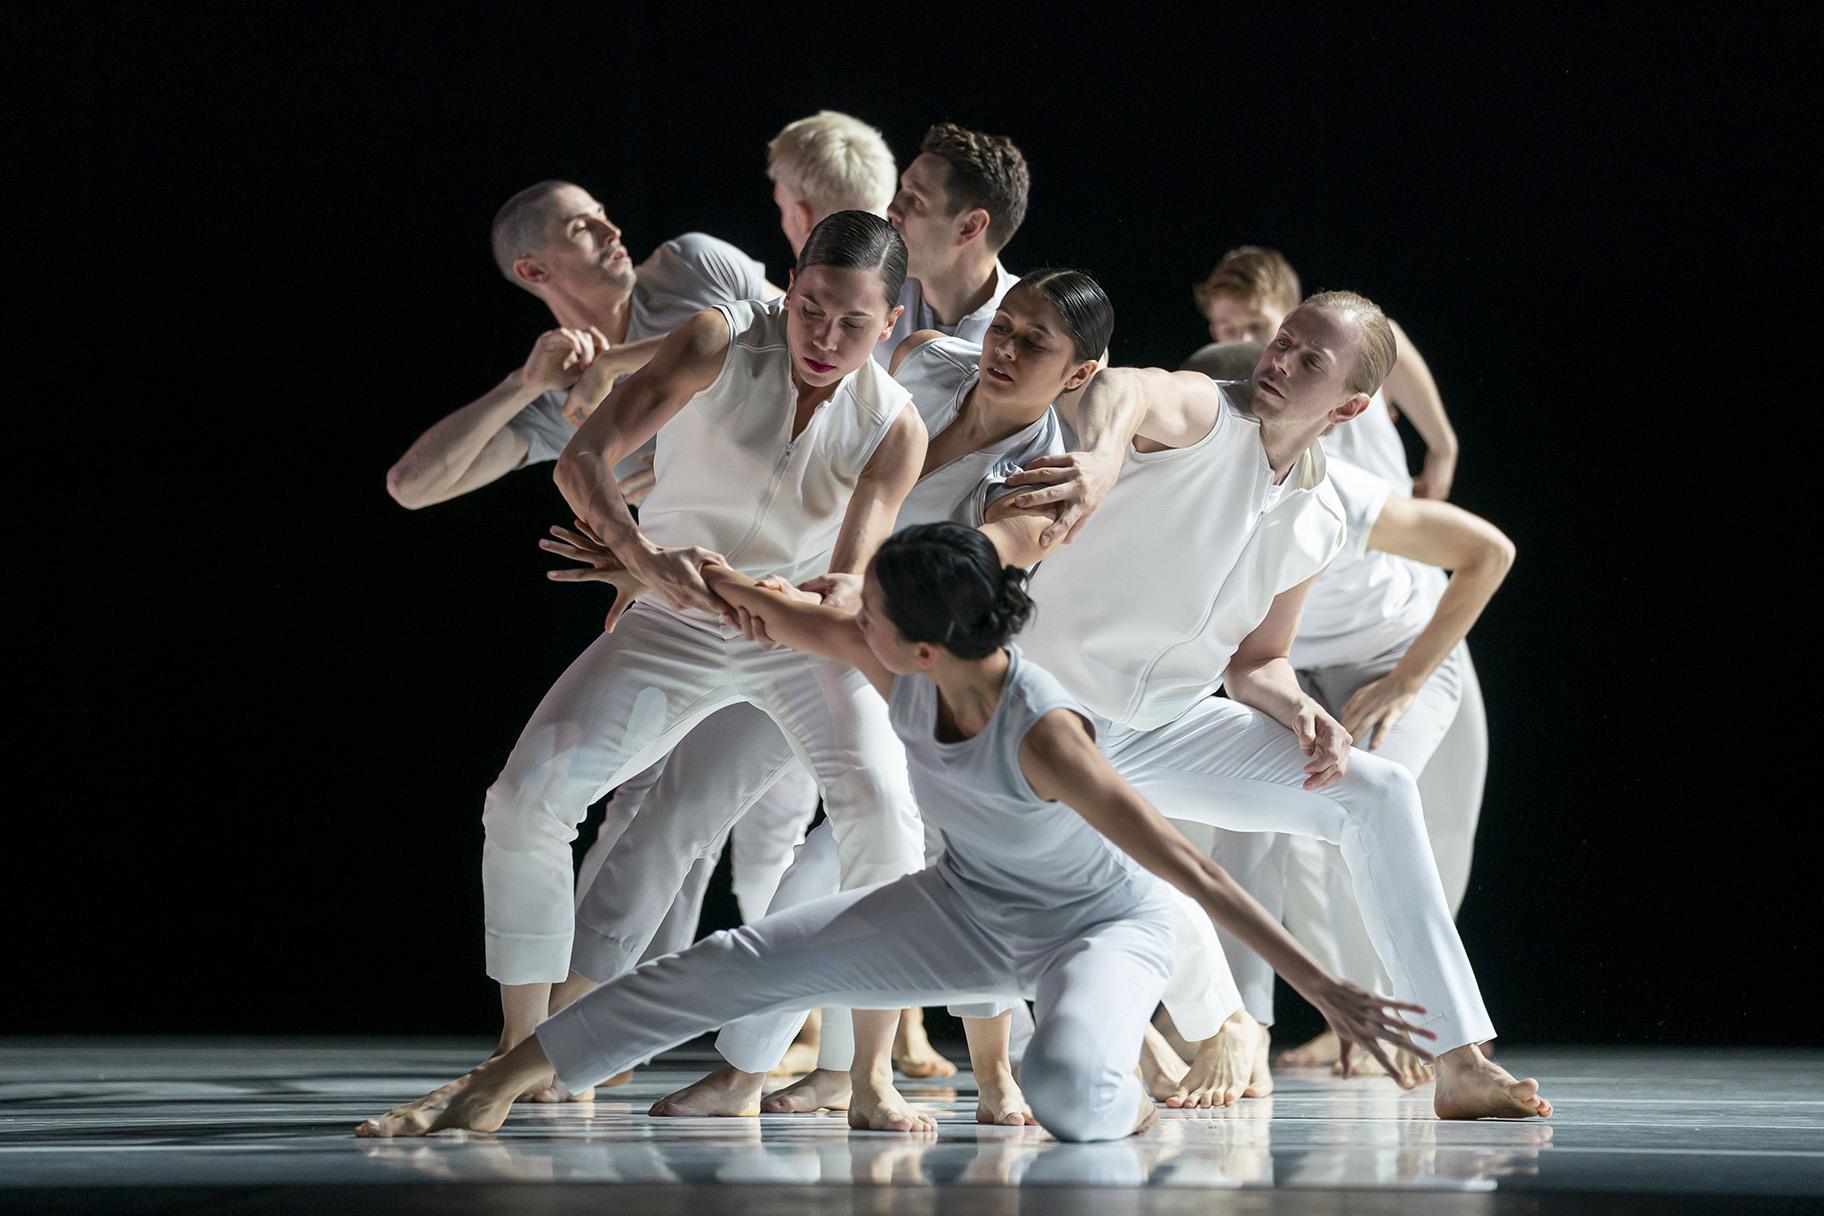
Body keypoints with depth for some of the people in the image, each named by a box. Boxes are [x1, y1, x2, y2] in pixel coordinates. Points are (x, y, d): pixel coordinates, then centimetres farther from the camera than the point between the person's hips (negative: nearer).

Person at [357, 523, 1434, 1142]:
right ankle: (500, 1084, 1)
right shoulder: (902, 673, -20)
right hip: (970, 909, 6)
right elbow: (793, 620, 1)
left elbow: (1188, 867, -37)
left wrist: (1320, 984, -39)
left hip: (1104, 925, -6)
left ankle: (1132, 1106, 1)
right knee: (747, 962, -5)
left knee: (1065, 1091, -39)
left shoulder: (1044, 734, -37)